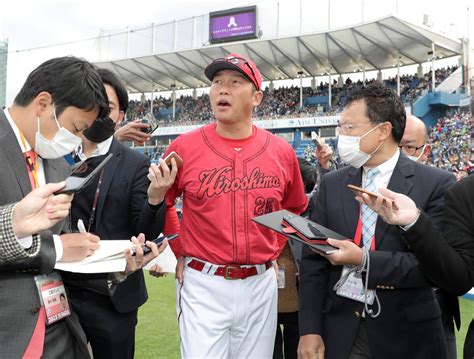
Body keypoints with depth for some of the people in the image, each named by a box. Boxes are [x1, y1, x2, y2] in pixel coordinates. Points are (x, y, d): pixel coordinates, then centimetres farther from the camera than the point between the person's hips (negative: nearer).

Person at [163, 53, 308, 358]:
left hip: (261, 284, 3)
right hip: (203, 285, -2)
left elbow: (294, 209, 16)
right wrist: (178, 254, 5)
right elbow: (160, 204, 8)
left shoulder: (282, 152, -1)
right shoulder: (184, 147, -6)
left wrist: (275, 252, 10)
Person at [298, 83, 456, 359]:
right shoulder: (332, 184, 3)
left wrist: (364, 260, -22)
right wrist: (310, 329, -4)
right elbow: (314, 259, 2)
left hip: (405, 334, -2)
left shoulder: (436, 184, -7)